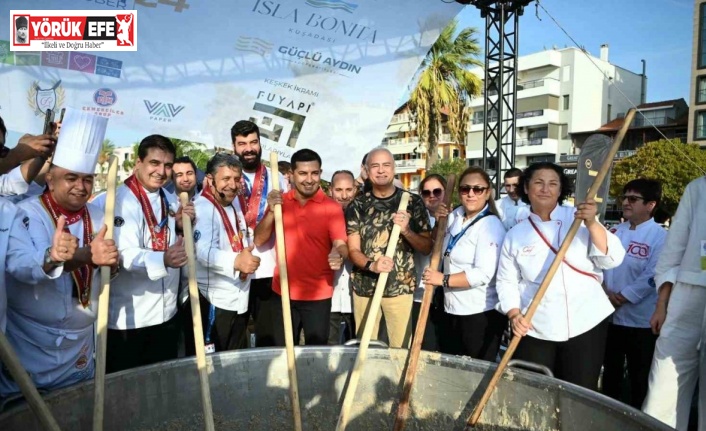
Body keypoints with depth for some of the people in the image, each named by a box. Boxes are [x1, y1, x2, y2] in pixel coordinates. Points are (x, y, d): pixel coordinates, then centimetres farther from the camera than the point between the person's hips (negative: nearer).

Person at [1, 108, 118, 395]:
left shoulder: (98, 218, 2)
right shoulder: (23, 214, -12)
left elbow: (111, 265, -9)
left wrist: (106, 259, -32)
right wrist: (51, 257, -47)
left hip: (79, 341, 4)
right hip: (27, 341, -4)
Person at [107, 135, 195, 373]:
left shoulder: (171, 200, 7)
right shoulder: (122, 199, -15)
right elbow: (125, 254, -26)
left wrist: (182, 226, -6)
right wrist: (164, 260, -44)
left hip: (166, 312, 7)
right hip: (128, 317, -6)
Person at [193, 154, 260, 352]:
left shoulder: (235, 202, 7)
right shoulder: (202, 209, -20)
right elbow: (205, 252, -37)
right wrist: (236, 261, -51)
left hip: (240, 299, 8)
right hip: (215, 301, -8)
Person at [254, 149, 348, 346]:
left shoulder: (331, 207, -8)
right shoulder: (280, 202, 2)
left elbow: (341, 244, -14)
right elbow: (259, 240, -1)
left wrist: (338, 255, -37)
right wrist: (271, 211, -16)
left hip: (318, 294, -3)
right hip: (283, 291, 3)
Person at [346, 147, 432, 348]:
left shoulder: (412, 201, -1)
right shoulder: (357, 205, 2)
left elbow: (427, 247, 0)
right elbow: (353, 250, -1)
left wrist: (406, 230, -19)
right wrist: (371, 265, -22)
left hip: (400, 287, -1)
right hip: (364, 287, 1)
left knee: (400, 348, 3)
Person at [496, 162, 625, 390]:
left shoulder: (579, 219, 2)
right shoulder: (515, 234, 3)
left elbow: (611, 259, -8)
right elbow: (506, 281, 4)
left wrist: (591, 224, -22)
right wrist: (514, 314, -11)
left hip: (586, 323, 0)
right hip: (535, 329, 1)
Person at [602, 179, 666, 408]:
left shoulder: (660, 237, -10)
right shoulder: (614, 232, 8)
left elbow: (652, 276, -17)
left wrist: (622, 298, -17)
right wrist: (605, 291, -10)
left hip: (641, 320, -6)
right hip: (609, 315, 6)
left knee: (639, 377, 9)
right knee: (610, 371, 19)